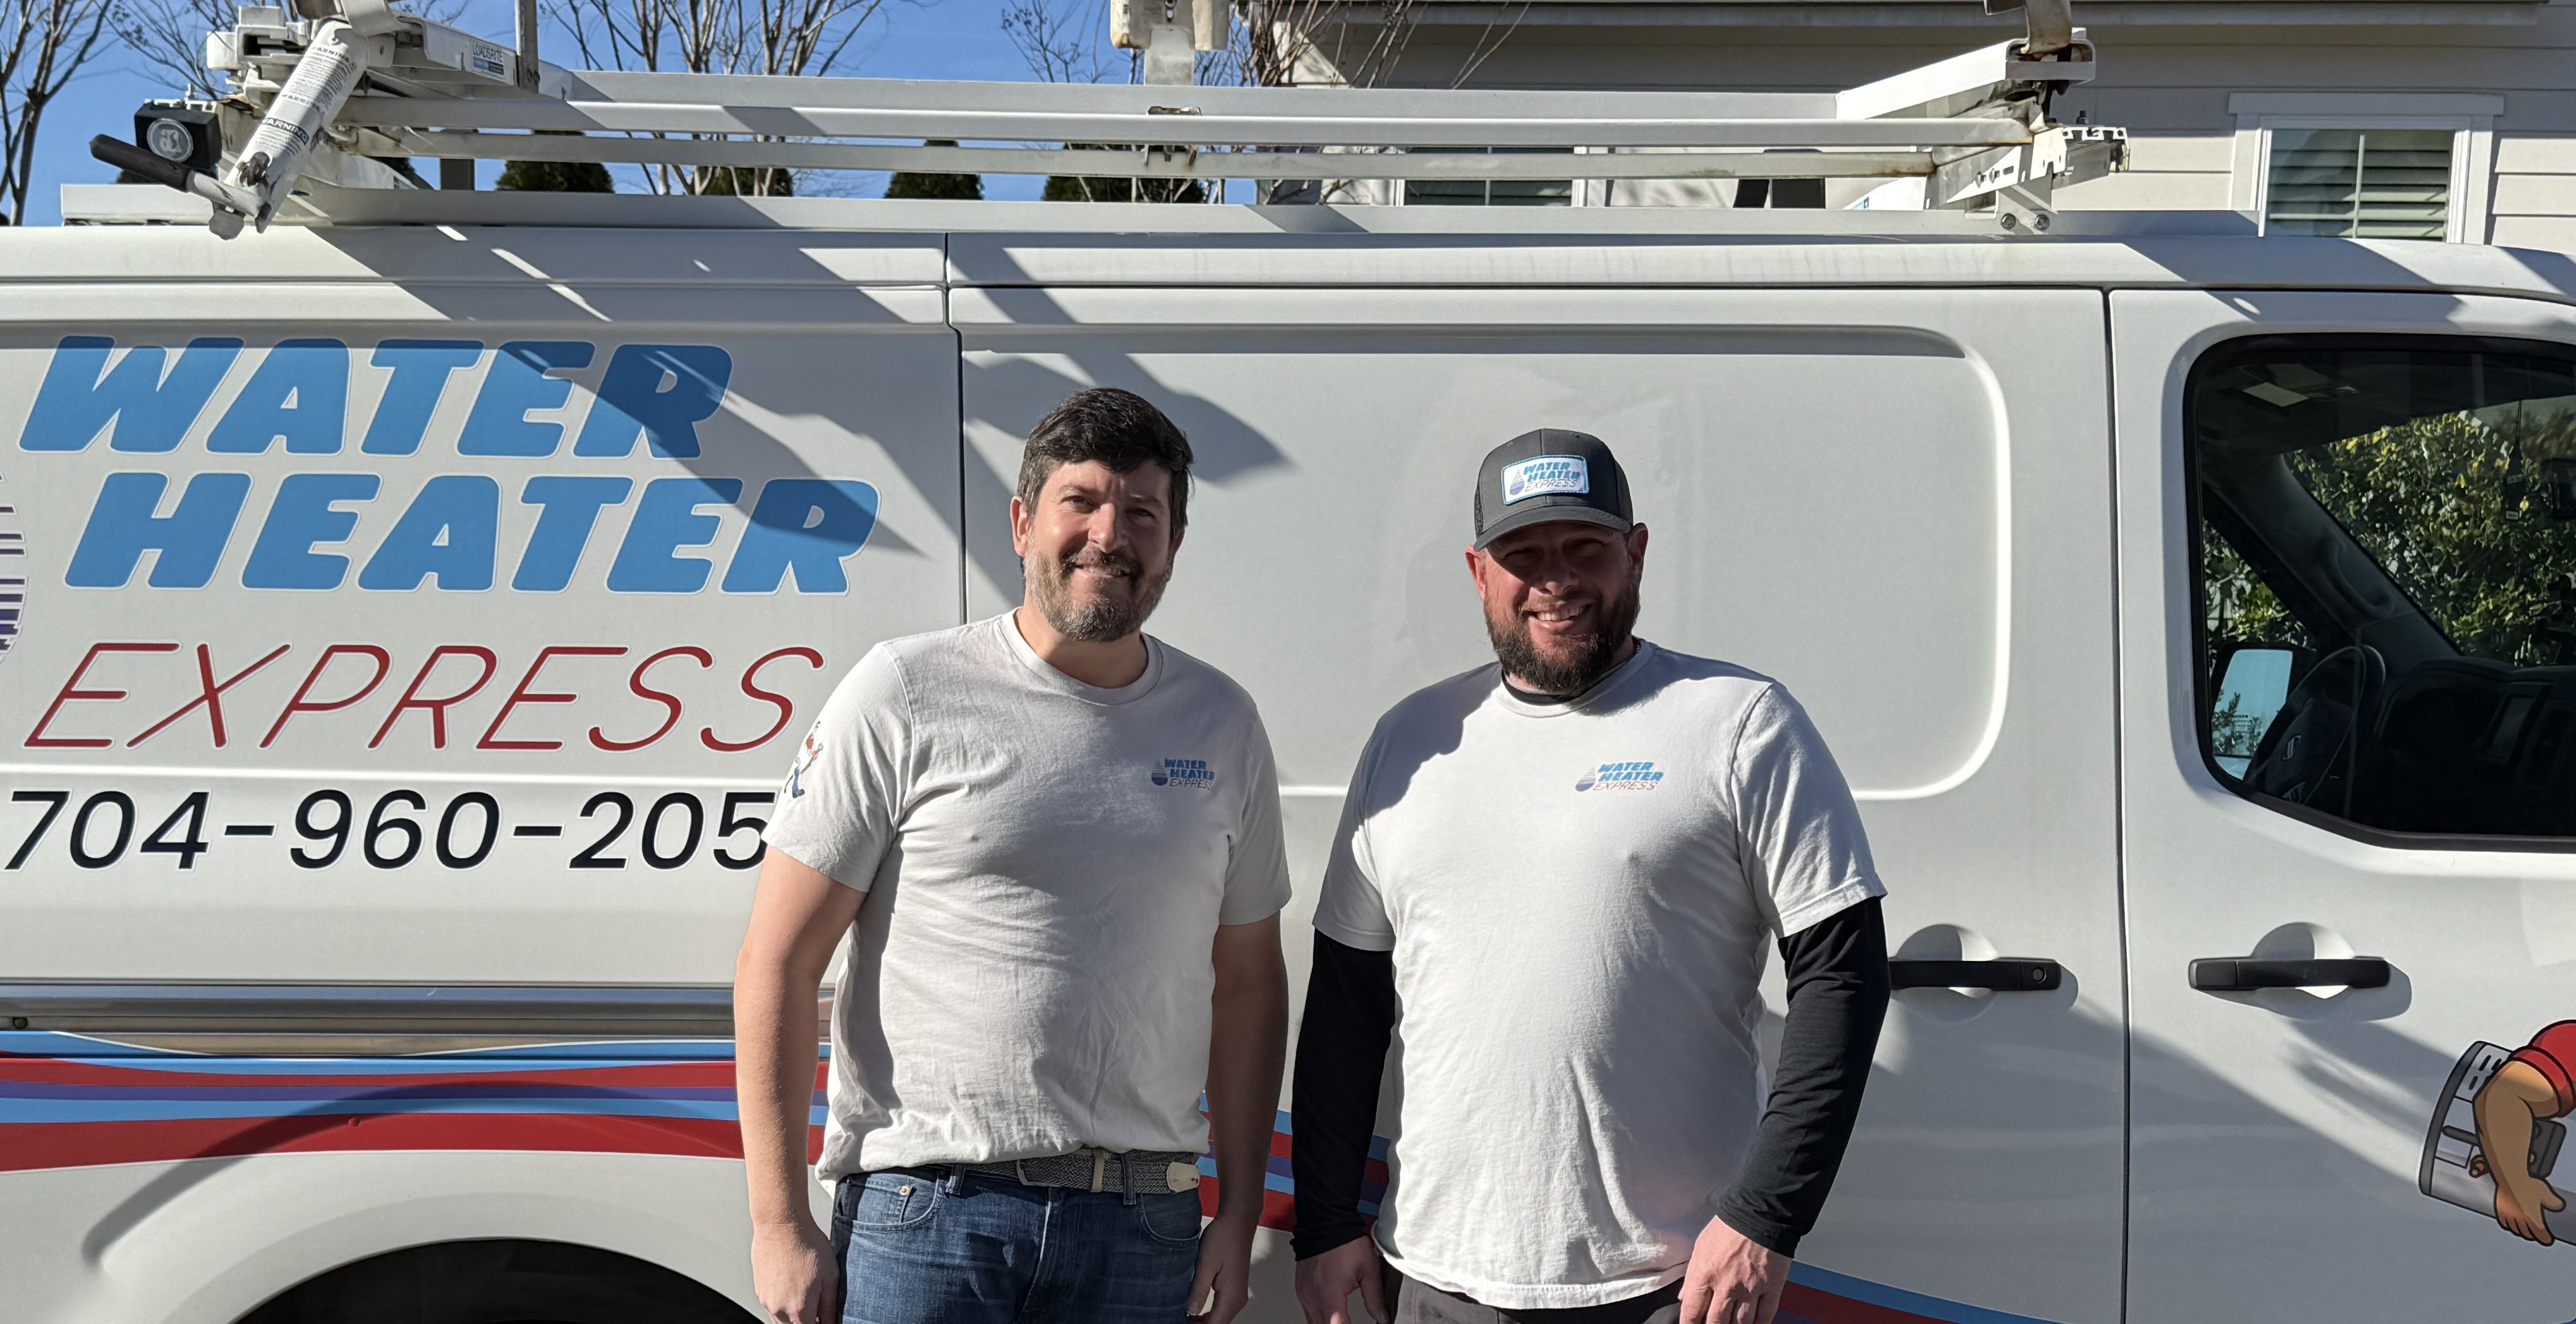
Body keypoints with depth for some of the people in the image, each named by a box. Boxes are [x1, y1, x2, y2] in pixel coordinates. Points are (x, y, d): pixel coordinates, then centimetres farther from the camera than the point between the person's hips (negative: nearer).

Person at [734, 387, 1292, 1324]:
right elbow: (777, 964, -4)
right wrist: (779, 1224, -8)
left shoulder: (1222, 724, 8)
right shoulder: (905, 694, -4)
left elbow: (1245, 983, 14)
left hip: (1144, 1226, 3)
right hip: (925, 1212, -3)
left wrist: (1240, 1217, 8)